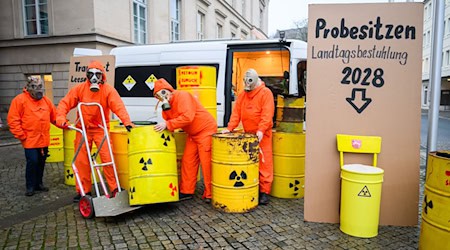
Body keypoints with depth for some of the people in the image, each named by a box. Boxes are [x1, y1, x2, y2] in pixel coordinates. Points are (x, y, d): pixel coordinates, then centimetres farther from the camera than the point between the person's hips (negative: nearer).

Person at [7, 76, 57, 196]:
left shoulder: (46, 100, 11)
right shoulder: (20, 100, -6)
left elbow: (54, 116, 17)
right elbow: (13, 120, -8)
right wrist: (22, 136, -10)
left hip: (44, 140, 5)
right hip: (30, 140, -5)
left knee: (41, 162, 12)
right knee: (32, 162, -6)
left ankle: (38, 183, 27)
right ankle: (30, 186, 10)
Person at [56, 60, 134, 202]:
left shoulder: (108, 90, -9)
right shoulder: (80, 89, -2)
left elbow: (118, 106, -22)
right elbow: (65, 103, -1)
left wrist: (126, 121, -37)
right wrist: (61, 118, -17)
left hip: (100, 129, -2)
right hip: (83, 129, 3)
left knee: (108, 158, -8)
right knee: (81, 161, 7)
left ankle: (115, 188, 6)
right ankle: (84, 191, 22)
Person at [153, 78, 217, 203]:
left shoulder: (182, 96, -19)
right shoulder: (166, 105, 8)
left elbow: (187, 117, -30)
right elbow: (168, 120, 4)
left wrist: (167, 125, -29)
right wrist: (166, 108, -7)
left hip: (206, 130, -8)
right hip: (192, 134, 9)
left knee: (206, 163, -6)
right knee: (187, 161, 7)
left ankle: (209, 195, 3)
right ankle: (186, 191, 18)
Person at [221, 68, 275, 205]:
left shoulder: (265, 93, -5)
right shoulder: (242, 94, 13)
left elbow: (267, 114, -15)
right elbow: (236, 112, 8)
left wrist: (261, 130, -25)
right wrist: (229, 128, -3)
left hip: (262, 135, -5)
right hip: (247, 134, 6)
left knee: (264, 162, -5)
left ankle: (264, 192, 3)